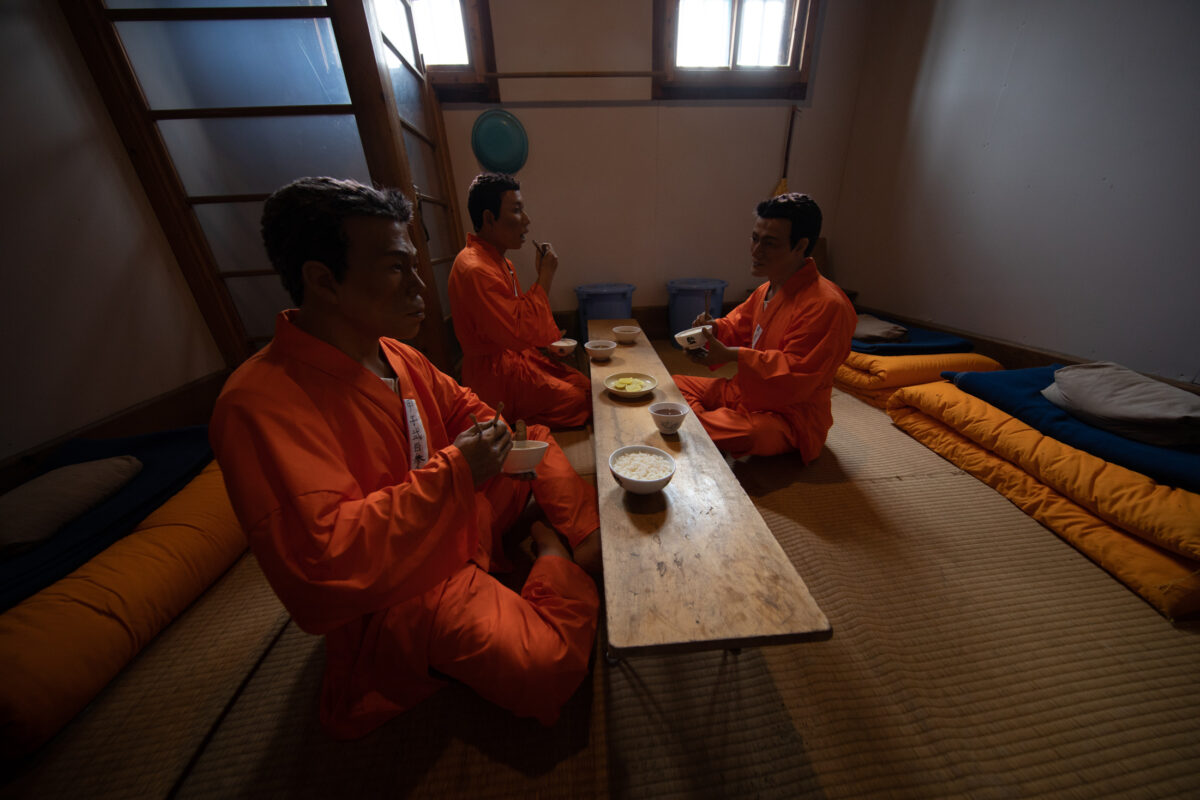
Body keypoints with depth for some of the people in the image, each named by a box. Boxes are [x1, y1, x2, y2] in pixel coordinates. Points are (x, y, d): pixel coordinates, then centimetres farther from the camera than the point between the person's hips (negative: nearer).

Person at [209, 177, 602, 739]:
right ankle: (550, 554, 5)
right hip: (397, 593, -7)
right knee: (547, 666, -22)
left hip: (462, 523, 8)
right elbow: (320, 569, -34)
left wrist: (494, 431, -7)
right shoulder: (261, 402, -28)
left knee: (535, 441, 14)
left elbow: (457, 404, 14)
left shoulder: (395, 354, -3)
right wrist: (453, 472, -30)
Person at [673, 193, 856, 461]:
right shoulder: (767, 290, 7)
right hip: (744, 393, 9)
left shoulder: (827, 305, -23)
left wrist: (732, 355, -31)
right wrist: (714, 329, -4)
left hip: (788, 416, -8)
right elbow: (739, 325, 21)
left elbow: (796, 375, -28)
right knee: (676, 384, 5)